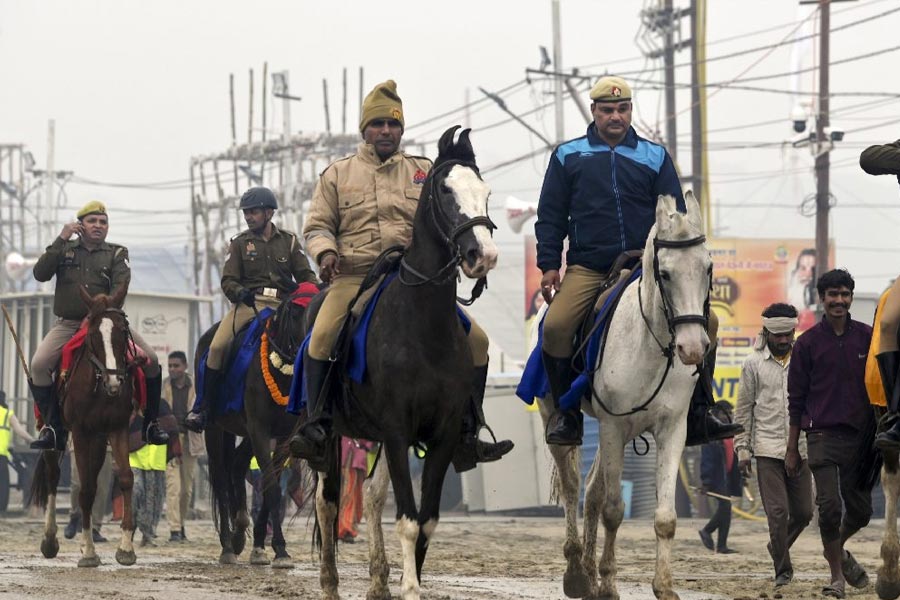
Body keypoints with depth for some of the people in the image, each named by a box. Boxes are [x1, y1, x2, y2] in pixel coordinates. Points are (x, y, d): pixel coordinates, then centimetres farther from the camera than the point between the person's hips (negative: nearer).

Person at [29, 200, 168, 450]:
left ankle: (150, 424, 1)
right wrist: (61, 240, -10)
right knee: (39, 365, -25)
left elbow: (120, 287, -9)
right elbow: (40, 274, -5)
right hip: (67, 324, 0)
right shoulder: (64, 250, 11)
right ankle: (52, 426, -14)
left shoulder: (116, 254, 8)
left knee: (151, 360, -14)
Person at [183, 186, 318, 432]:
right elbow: (228, 281, 6)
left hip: (282, 304, 1)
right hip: (248, 303, -1)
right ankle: (202, 407, -13)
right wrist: (239, 292, -16)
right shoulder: (240, 243, 12)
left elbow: (305, 275, 12)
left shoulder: (288, 241, 14)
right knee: (217, 346, -21)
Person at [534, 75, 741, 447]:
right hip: (587, 269, -2)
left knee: (705, 321, -14)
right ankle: (565, 410, -7)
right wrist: (549, 264, -1)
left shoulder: (655, 158, 12)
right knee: (555, 326, -27)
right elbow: (550, 216, 10)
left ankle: (698, 413, -3)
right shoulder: (568, 157, 9)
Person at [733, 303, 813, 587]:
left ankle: (778, 547, 33)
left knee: (803, 512, 6)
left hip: (801, 449, 2)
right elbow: (744, 409, 5)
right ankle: (783, 570, 2)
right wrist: (742, 449, 0)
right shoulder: (753, 364, 2)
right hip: (767, 450, -2)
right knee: (778, 512, -8)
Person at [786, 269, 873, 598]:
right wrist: (792, 449, 3)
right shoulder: (808, 342, 1)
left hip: (861, 435, 2)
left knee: (861, 510, 7)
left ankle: (838, 550, 36)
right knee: (830, 507, -9)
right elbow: (796, 399, 4)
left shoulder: (867, 337, 6)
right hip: (823, 435, -2)